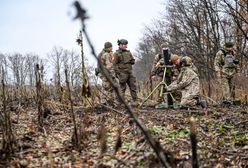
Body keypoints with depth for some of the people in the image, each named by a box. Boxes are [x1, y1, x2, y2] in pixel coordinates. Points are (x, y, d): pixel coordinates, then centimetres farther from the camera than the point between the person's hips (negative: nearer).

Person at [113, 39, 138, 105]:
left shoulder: (128, 52, 15)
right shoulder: (116, 54, -4)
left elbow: (133, 60, 23)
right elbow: (114, 64, -9)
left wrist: (132, 61, -1)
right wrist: (117, 73, -16)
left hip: (130, 72, 6)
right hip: (122, 73, -6)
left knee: (133, 86, 4)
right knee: (122, 88, -2)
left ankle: (135, 100, 10)